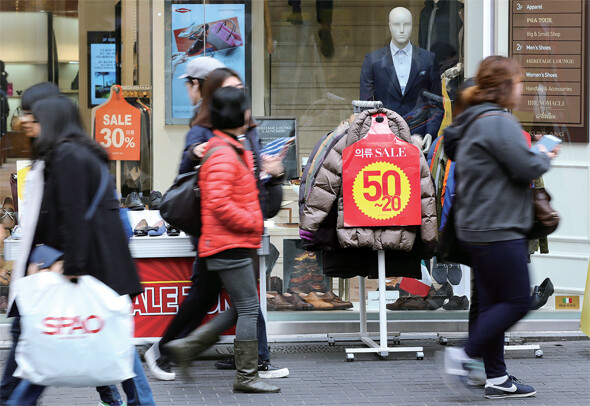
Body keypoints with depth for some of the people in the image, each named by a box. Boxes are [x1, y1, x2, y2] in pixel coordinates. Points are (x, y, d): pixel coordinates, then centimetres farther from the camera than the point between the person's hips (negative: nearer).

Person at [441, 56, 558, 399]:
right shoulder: (499, 122, -16)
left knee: (495, 303, 11)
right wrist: (545, 157, 3)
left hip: (476, 227, 10)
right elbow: (527, 168, -20)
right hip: (498, 230, -10)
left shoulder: (473, 122, 16)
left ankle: (497, 377, 13)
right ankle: (466, 355, -7)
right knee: (517, 301, -5)